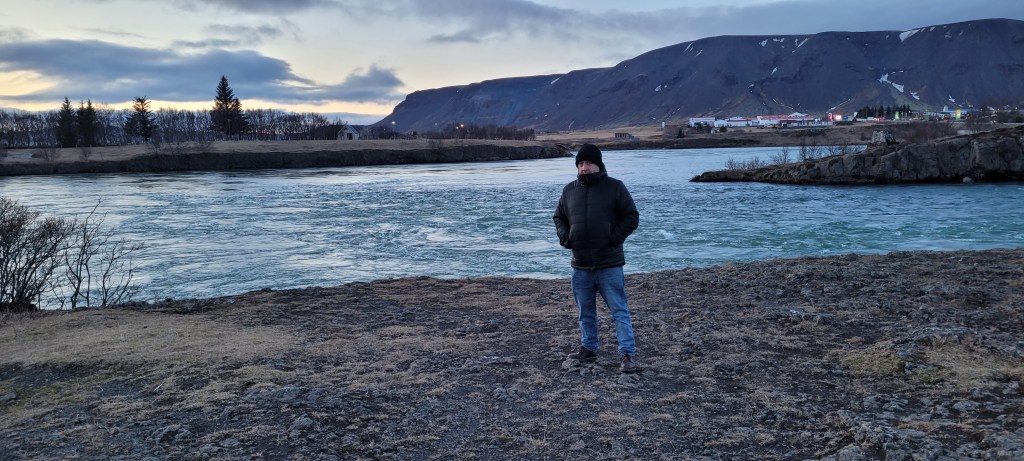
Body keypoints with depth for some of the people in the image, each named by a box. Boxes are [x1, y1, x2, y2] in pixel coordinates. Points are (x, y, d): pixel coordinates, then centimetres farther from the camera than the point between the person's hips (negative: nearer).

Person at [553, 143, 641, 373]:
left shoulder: (614, 187, -5)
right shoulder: (569, 190, 7)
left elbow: (632, 216, -3)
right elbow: (559, 217, 19)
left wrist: (615, 237, -14)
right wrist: (564, 236, 1)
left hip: (609, 264, -4)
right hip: (580, 265, 5)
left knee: (619, 310, -3)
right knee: (585, 311, 15)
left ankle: (628, 354, 0)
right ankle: (588, 349, 28)